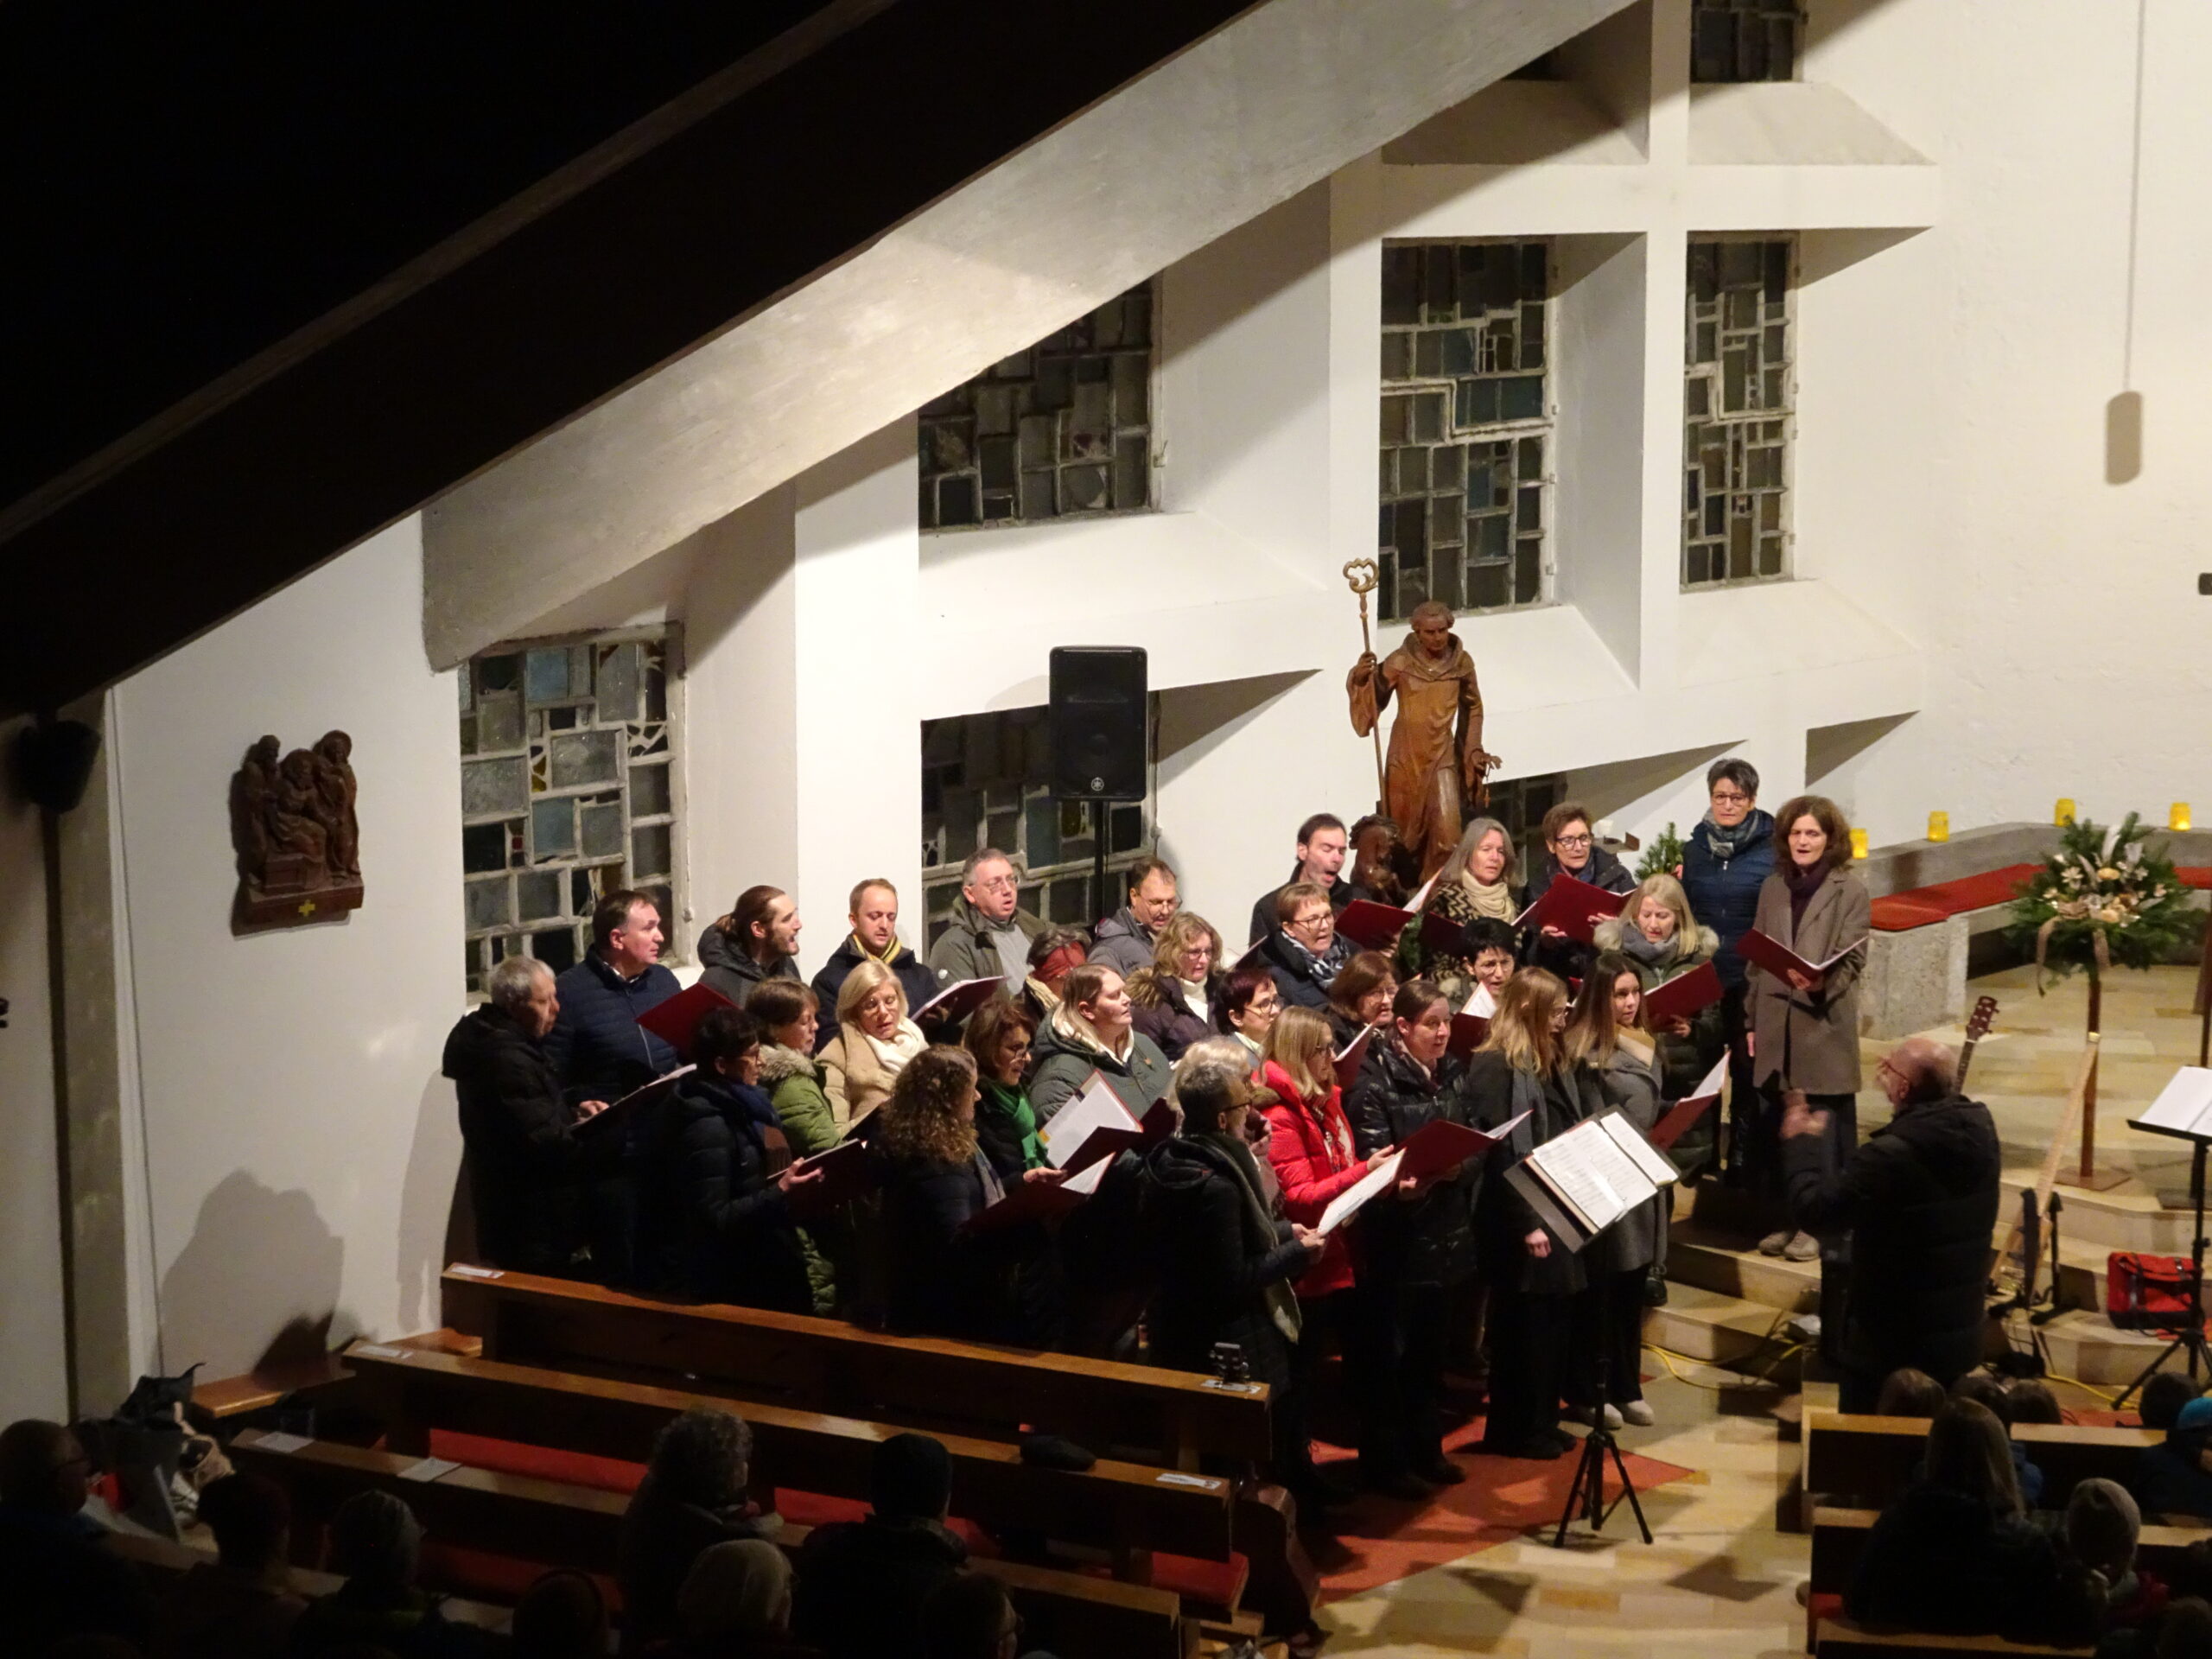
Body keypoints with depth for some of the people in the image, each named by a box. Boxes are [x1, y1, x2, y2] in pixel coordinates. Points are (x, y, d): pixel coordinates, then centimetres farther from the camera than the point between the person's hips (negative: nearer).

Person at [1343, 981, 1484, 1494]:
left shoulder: (1450, 1076, 10)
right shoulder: (1376, 1081, -12)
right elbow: (1374, 1161, -17)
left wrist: (1456, 1166, -14)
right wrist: (1407, 1179, -37)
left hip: (1444, 1232, 7)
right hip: (1396, 1237, -7)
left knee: (1430, 1350, 16)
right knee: (1389, 1354, 1)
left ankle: (1425, 1450, 27)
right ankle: (1382, 1461, 10)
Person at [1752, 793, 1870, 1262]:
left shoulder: (1851, 891, -2)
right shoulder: (1772, 888, 12)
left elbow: (1851, 959, -9)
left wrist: (1822, 983, -29)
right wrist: (1752, 1022, 11)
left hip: (1824, 1027, -5)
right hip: (1776, 1027, 5)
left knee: (1821, 1128, -2)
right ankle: (1786, 1217, 18)